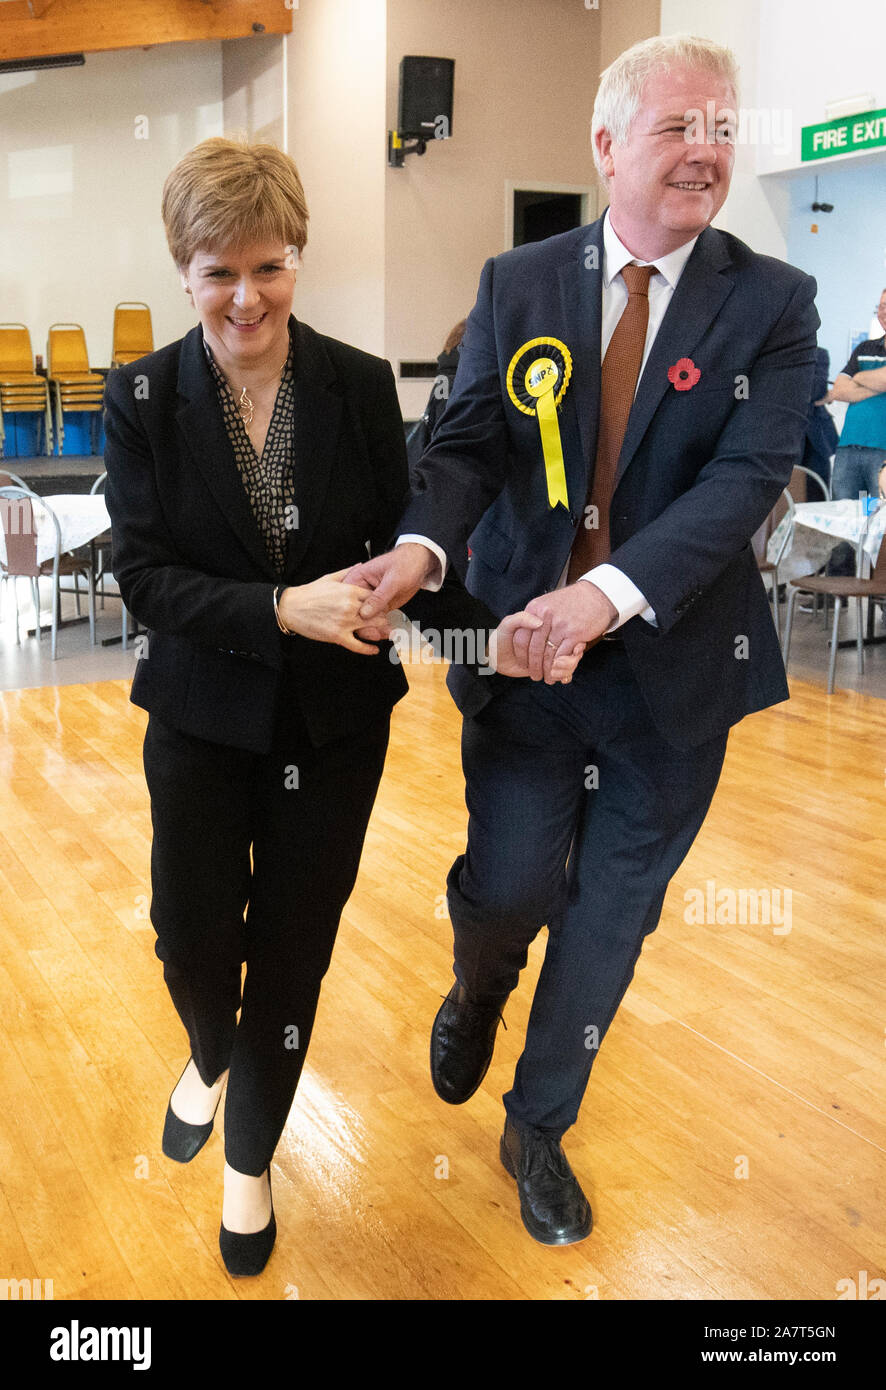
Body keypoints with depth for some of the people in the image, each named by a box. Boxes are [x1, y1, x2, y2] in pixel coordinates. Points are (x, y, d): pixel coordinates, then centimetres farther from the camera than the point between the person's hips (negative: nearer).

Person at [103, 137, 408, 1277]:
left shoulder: (362, 386, -6)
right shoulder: (142, 397, -7)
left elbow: (396, 539, 3)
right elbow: (143, 576, -13)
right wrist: (282, 609, -24)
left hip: (334, 721, 1)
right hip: (203, 714, 0)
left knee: (292, 944, 10)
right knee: (193, 936, 5)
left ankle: (250, 1156, 37)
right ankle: (210, 1055, 46)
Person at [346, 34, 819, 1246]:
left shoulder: (773, 303, -3)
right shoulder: (518, 284, 1)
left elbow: (749, 477, -15)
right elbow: (469, 443, -7)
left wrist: (609, 592, -30)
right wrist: (421, 545, -29)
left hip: (672, 664, 0)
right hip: (522, 645, 0)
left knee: (610, 920, 12)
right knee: (507, 888, 2)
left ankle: (539, 1127, 37)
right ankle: (477, 992, 43)